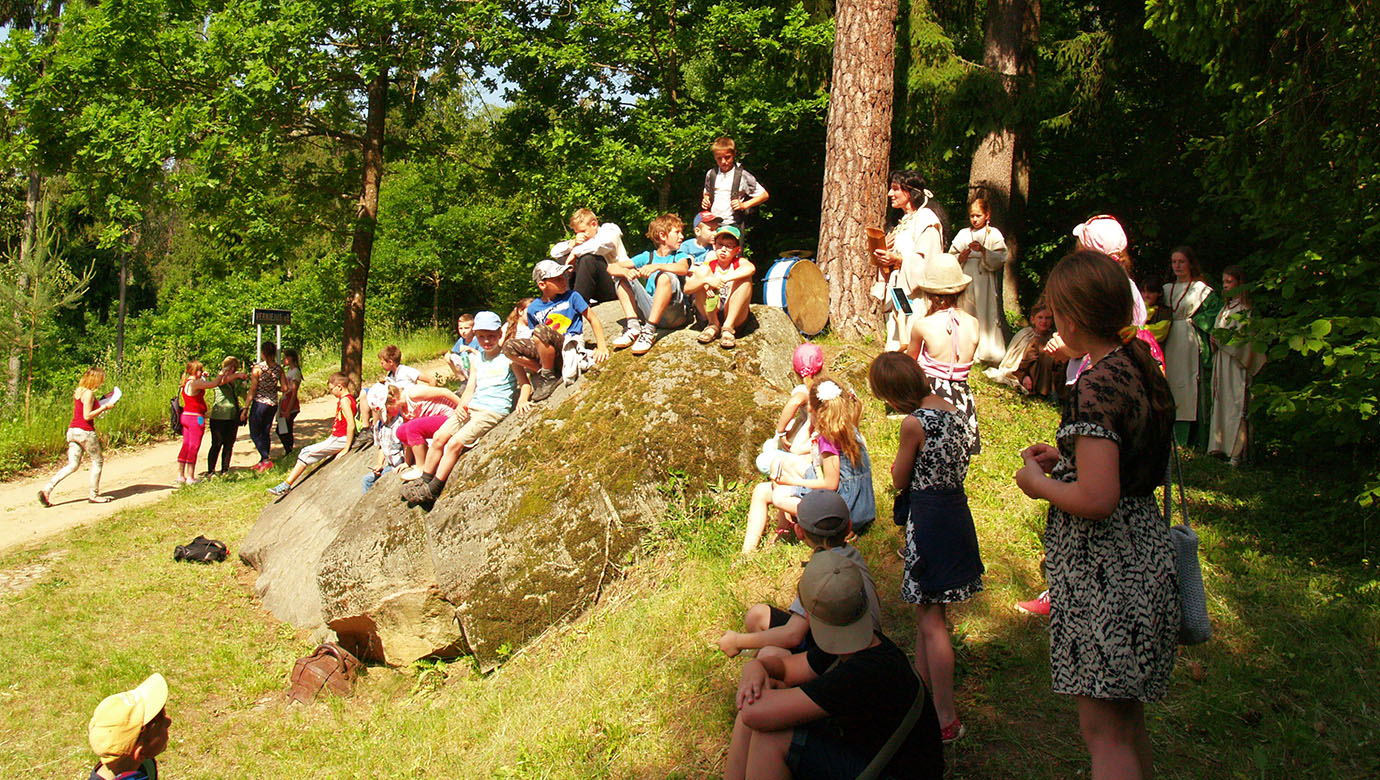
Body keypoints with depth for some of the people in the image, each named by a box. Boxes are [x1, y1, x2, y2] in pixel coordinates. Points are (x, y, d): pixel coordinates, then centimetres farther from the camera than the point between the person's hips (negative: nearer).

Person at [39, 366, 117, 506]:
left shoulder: (78, 392, 13)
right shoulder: (88, 393, -14)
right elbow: (87, 416, -19)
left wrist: (101, 405, 17)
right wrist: (104, 407, -12)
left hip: (72, 430, 8)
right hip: (85, 431, -8)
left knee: (73, 464, 7)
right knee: (97, 461, 8)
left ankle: (47, 489, -6)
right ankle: (94, 494, 14)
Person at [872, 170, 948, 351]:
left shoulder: (926, 220, -7)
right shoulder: (904, 222, 20)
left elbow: (927, 262, -16)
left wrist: (898, 259, -25)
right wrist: (884, 255, 3)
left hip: (916, 299, -8)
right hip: (897, 297, 8)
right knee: (894, 349, 5)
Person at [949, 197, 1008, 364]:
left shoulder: (994, 234, 6)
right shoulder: (963, 234, 14)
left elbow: (999, 260, -5)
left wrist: (983, 250, -20)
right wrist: (961, 257, -10)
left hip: (985, 285, -2)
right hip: (966, 283, 2)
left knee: (986, 317, -7)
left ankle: (988, 354, -2)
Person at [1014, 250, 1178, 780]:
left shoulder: (1097, 385, -21)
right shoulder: (1139, 365, 7)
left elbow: (1097, 498, -27)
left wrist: (1039, 484, -10)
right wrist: (1065, 458, 14)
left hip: (1105, 567, -10)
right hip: (1141, 554, 10)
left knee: (1105, 734, -1)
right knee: (1127, 721, 22)